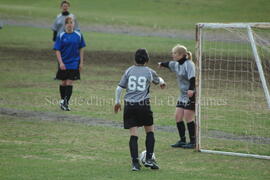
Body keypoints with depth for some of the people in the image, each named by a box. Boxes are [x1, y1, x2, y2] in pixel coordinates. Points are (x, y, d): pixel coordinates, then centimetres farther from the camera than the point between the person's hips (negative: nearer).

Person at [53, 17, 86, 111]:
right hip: (63, 64, 0)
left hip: (74, 64, 0)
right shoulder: (61, 36, -3)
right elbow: (57, 50, -4)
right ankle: (62, 100, 29)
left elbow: (81, 49, 7)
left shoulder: (78, 35, 1)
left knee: (69, 83, -7)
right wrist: (60, 62, -14)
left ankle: (66, 103, -7)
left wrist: (81, 62, 3)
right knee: (63, 83, 11)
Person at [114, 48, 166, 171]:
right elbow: (158, 80, 26)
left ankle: (135, 162, -3)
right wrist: (162, 82, 50)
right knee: (150, 131, 15)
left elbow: (119, 88, 4)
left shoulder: (129, 71, 5)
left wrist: (117, 102, 19)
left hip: (129, 105, 2)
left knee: (133, 134, 1)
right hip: (143, 105, -1)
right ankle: (149, 159, 10)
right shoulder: (149, 72, 3)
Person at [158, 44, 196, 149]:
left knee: (188, 118, -8)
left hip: (191, 94, -9)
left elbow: (192, 78, -27)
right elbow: (170, 64, 35)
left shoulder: (188, 64, -15)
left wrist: (191, 89, -40)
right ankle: (182, 140, 14)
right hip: (183, 95, 9)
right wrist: (162, 64, 52)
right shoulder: (177, 64, 12)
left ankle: (193, 142, 1)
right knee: (178, 117, 5)